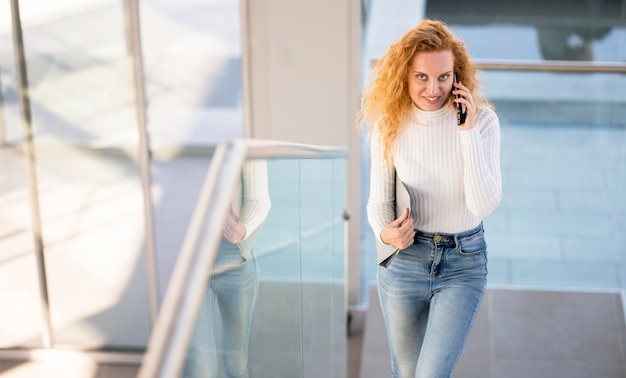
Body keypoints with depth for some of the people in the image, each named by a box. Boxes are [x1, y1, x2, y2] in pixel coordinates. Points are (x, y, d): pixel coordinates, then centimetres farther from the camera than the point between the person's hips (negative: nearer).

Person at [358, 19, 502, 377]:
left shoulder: (482, 120, -12)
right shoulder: (390, 124, -7)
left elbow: (485, 205, -20)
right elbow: (379, 200, 1)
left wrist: (469, 131, -24)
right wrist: (385, 233, -21)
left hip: (463, 265, -2)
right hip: (404, 260, 2)